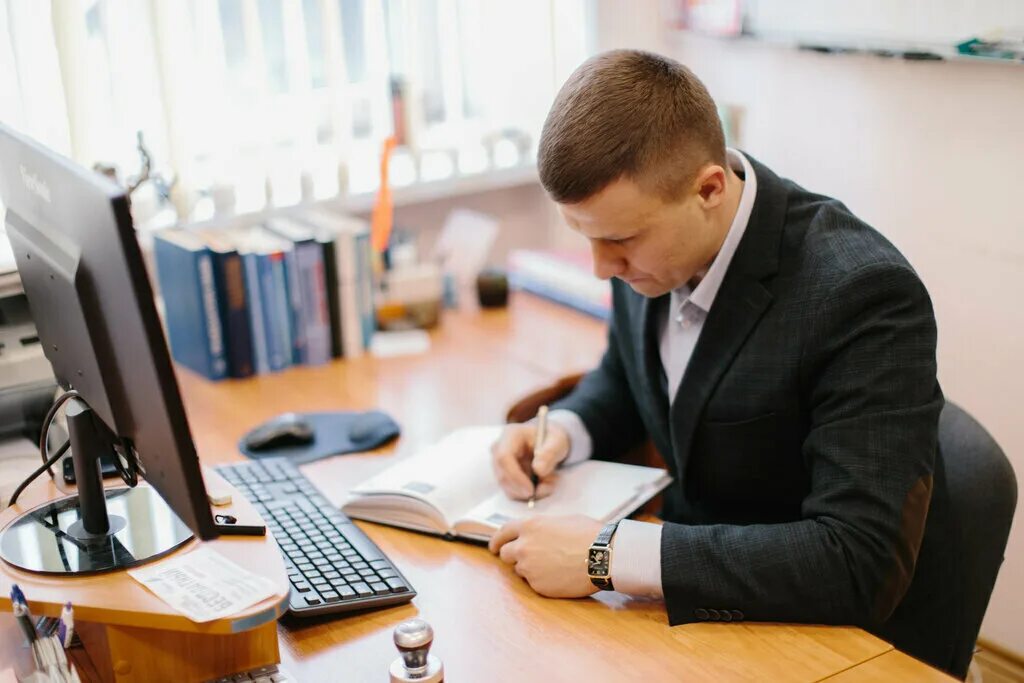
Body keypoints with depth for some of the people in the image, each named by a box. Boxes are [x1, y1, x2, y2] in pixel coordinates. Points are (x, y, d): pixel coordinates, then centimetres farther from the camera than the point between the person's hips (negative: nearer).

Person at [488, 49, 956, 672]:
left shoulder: (864, 294, -28)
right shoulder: (648, 237, -7)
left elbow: (862, 564, -32)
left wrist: (609, 555, -34)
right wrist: (564, 431, -8)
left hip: (839, 639, -6)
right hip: (697, 598, 6)